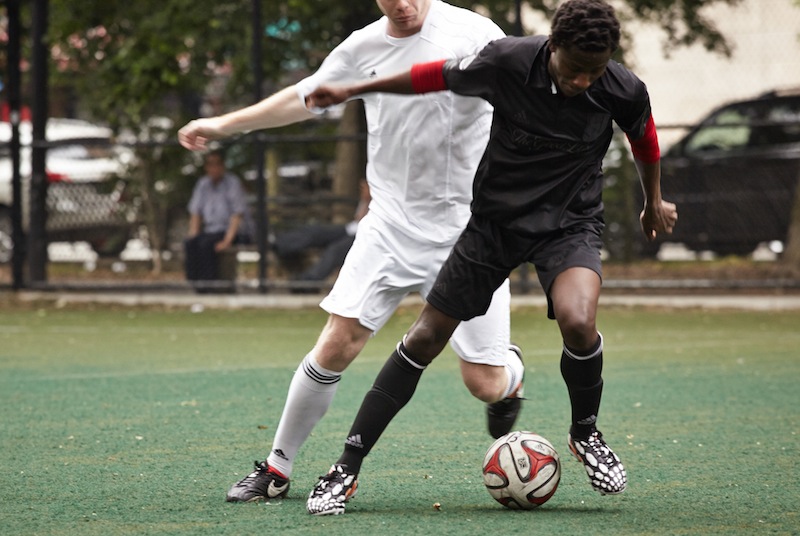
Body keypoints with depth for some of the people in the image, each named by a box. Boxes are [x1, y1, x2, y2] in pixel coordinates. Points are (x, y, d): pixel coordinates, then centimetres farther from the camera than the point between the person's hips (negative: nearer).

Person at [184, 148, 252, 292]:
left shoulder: (232, 183, -6)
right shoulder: (203, 184, 11)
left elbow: (238, 215, -12)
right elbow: (195, 213, 12)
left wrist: (227, 240, -22)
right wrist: (193, 236, -4)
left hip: (234, 232, -5)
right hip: (211, 230, 5)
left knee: (206, 244, -34)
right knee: (189, 243, -27)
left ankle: (208, 286, -33)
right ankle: (195, 284, -31)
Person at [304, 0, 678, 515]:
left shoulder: (624, 91, -17)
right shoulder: (509, 61, -21)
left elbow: (643, 135, 7)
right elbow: (439, 75, -3)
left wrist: (655, 202, 23)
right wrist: (352, 89, 4)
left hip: (570, 222, -1)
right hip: (495, 217, 1)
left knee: (578, 323, -30)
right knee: (425, 338, -1)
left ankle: (586, 433, 1)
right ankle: (347, 470, 8)